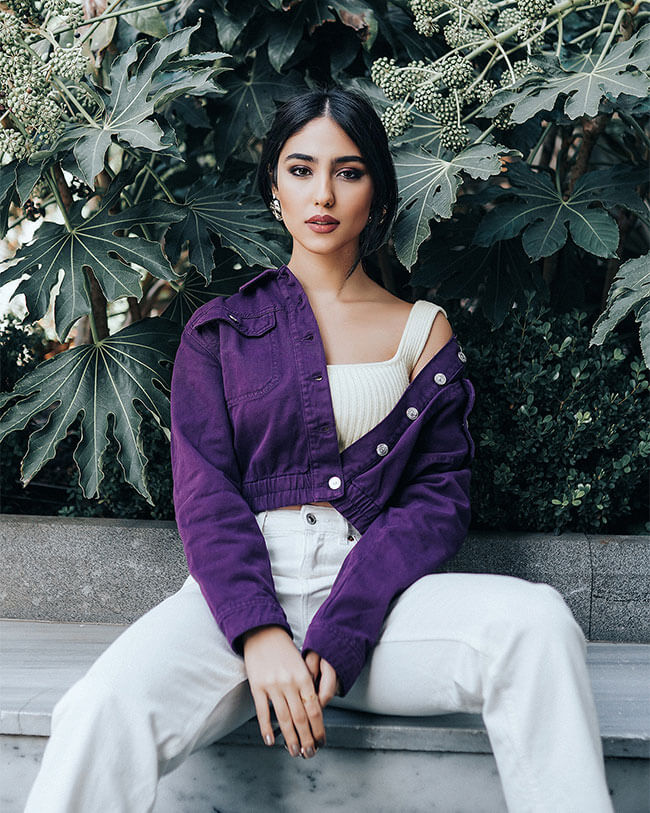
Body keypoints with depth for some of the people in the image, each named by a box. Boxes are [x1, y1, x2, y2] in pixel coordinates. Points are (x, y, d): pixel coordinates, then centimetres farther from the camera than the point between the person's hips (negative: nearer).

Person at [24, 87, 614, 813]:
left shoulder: (423, 330, 14)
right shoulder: (220, 330, 14)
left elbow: (439, 495, 4)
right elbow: (204, 490, 2)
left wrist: (340, 633, -12)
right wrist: (261, 634, -16)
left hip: (376, 590, 1)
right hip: (244, 588, 0)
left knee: (534, 618, -30)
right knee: (106, 709, -32)